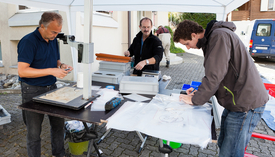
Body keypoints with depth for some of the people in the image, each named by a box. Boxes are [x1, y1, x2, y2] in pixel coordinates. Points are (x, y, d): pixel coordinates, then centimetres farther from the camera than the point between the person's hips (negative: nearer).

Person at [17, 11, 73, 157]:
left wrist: (61, 66, -4)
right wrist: (51, 71, -26)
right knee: (34, 130, 7)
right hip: (33, 91, -7)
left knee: (58, 123, 15)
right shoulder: (28, 41, -17)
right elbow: (22, 71, -23)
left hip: (51, 88, 7)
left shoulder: (53, 40, 6)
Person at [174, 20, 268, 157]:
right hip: (235, 101, 10)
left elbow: (214, 76, -24)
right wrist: (199, 91, 9)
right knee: (223, 145, 20)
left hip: (246, 104, -10)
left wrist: (194, 100, -12)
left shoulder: (219, 36, -17)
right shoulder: (210, 40, 15)